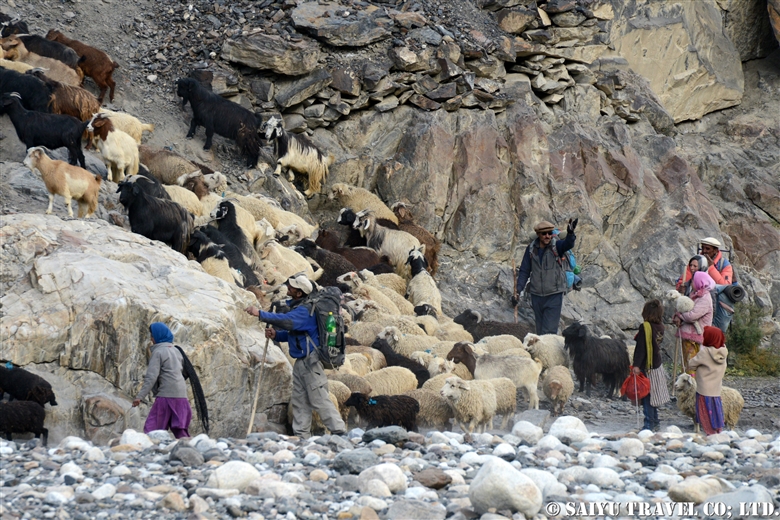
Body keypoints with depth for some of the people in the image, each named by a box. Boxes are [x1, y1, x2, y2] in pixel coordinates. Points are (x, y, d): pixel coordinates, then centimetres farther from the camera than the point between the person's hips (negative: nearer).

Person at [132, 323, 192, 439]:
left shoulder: (158, 352, -4)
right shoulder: (176, 351, 18)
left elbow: (151, 377, -13)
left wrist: (140, 396, -16)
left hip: (166, 396, -7)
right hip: (181, 397, 7)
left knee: (151, 429, -7)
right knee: (181, 431, 6)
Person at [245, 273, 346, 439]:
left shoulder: (304, 310, -18)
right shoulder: (297, 307, 14)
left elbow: (287, 321, -36)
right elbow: (293, 333, 23)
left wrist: (260, 314, -33)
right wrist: (276, 334, 3)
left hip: (310, 362, -11)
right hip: (301, 362, 11)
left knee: (319, 400, -8)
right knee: (299, 401, 11)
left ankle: (338, 431, -5)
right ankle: (302, 436, 14)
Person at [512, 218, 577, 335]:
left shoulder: (556, 246, -5)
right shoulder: (531, 249, 2)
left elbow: (568, 244, -28)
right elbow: (524, 271, 7)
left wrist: (570, 234, -50)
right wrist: (518, 291, -1)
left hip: (554, 295, -4)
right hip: (536, 295, 4)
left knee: (549, 331, -12)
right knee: (540, 331, 10)